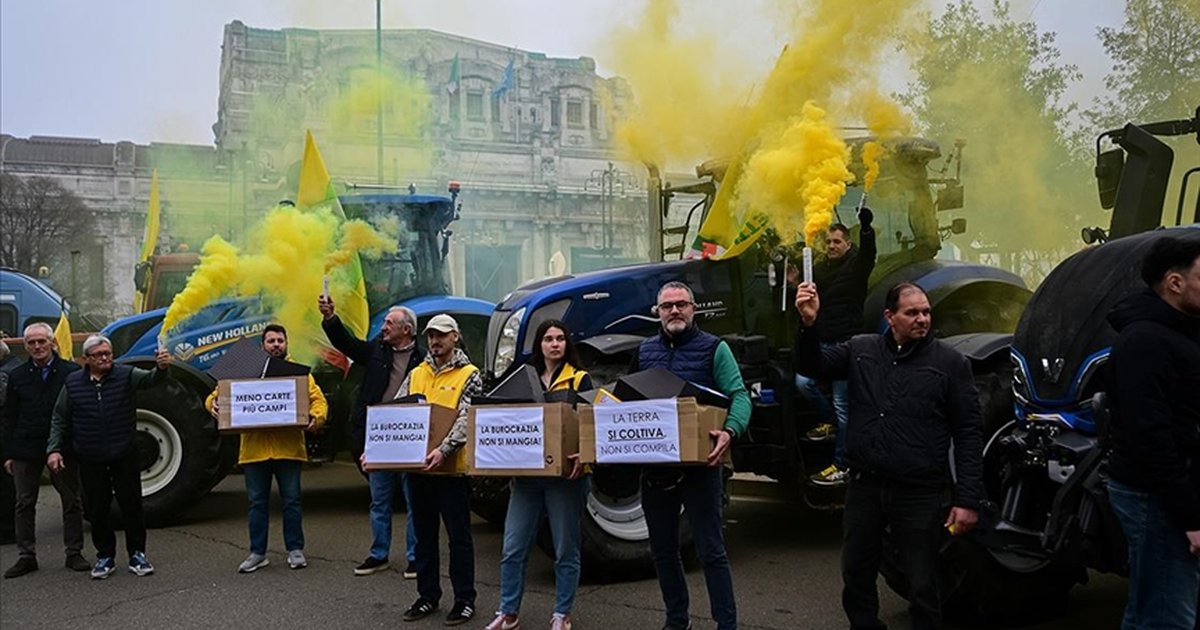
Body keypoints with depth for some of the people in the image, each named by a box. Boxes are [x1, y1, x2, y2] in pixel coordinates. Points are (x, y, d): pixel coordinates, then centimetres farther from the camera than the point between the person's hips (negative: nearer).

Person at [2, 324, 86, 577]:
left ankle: (74, 553, 15)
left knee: (71, 502, 4)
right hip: (26, 450, 3)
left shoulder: (71, 372, -5)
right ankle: (27, 556, 18)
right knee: (24, 504, 8)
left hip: (63, 448, -2)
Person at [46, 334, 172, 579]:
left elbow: (150, 379, -23)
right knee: (97, 510, 9)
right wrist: (54, 449, -1)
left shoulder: (126, 375, -4)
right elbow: (60, 419, 8)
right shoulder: (73, 382, 2)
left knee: (132, 506, 3)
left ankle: (137, 554, 16)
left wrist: (161, 368, -45)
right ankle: (105, 557, 22)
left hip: (125, 455, -1)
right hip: (90, 459, 1)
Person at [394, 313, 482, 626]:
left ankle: (464, 599, 13)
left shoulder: (468, 375, -4)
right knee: (424, 535, 14)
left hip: (452, 468, -5)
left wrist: (444, 450, -30)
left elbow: (465, 419, -15)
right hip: (417, 466, 5)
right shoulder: (416, 374, 11)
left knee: (459, 536, 4)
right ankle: (427, 596, 26)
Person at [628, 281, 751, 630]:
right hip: (654, 465, 5)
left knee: (710, 550, -1)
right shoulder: (646, 351, 10)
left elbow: (739, 396, -11)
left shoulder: (714, 348, -3)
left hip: (699, 464, -5)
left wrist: (730, 431, -30)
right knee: (662, 550, 14)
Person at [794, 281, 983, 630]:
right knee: (856, 578, 15)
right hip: (864, 486, 3)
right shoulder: (861, 349, 6)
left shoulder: (951, 362, -3)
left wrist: (967, 499, -10)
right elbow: (811, 366, 1)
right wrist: (809, 323, -18)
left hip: (920, 494, -3)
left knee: (922, 586, 7)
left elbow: (968, 434, -4)